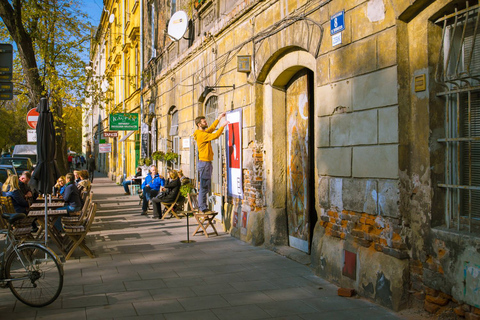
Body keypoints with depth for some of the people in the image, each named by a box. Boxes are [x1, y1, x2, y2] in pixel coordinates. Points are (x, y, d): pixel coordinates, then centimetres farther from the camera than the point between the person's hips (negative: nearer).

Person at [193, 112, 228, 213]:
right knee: (204, 186, -7)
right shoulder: (201, 134, -15)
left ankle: (202, 206, 17)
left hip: (206, 163, 10)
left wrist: (219, 118, 30)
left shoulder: (203, 132, 14)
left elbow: (212, 128, 29)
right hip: (204, 163, -10)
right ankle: (202, 207, -4)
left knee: (206, 186, 13)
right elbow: (215, 135, -22)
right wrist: (223, 126, -12)